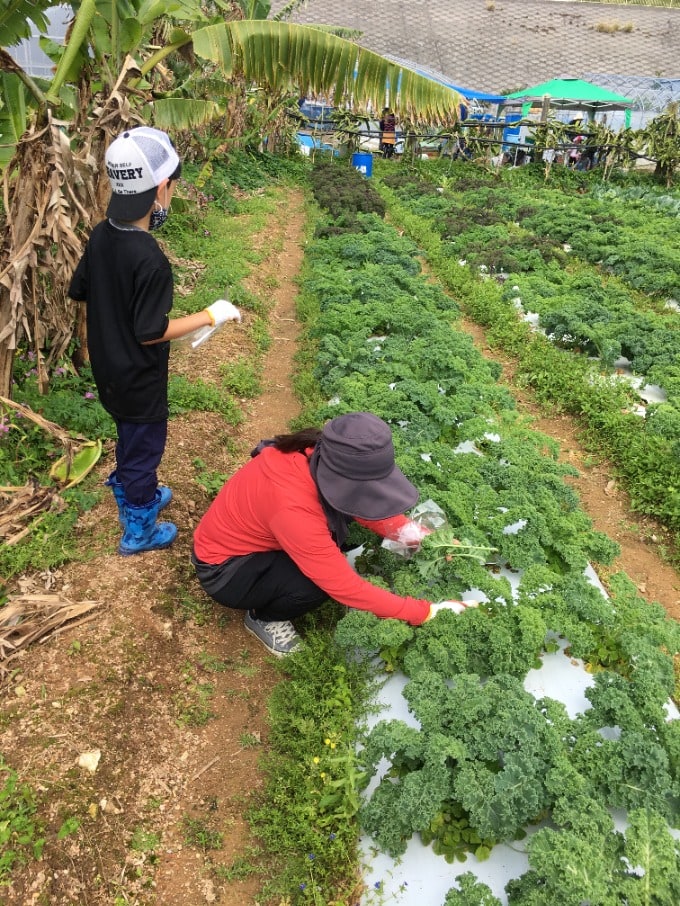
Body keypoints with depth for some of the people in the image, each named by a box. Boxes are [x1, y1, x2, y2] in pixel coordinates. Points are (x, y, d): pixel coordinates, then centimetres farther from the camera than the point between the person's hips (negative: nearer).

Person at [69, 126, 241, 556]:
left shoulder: (102, 234, -5)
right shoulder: (150, 259, -30)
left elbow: (80, 292, 7)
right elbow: (151, 333, -25)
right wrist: (210, 315, -19)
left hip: (109, 368, 8)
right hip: (139, 378, -8)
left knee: (130, 441, 27)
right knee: (144, 448, 11)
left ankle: (135, 496, 50)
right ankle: (139, 532, 30)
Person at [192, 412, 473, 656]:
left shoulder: (317, 458, -20)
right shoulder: (292, 507, -40)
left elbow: (363, 504, -1)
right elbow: (346, 587, -32)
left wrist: (413, 533, -17)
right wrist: (427, 612, -26)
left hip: (259, 538, 7)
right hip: (224, 569, -7)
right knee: (319, 580, -28)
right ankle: (263, 617, 3)